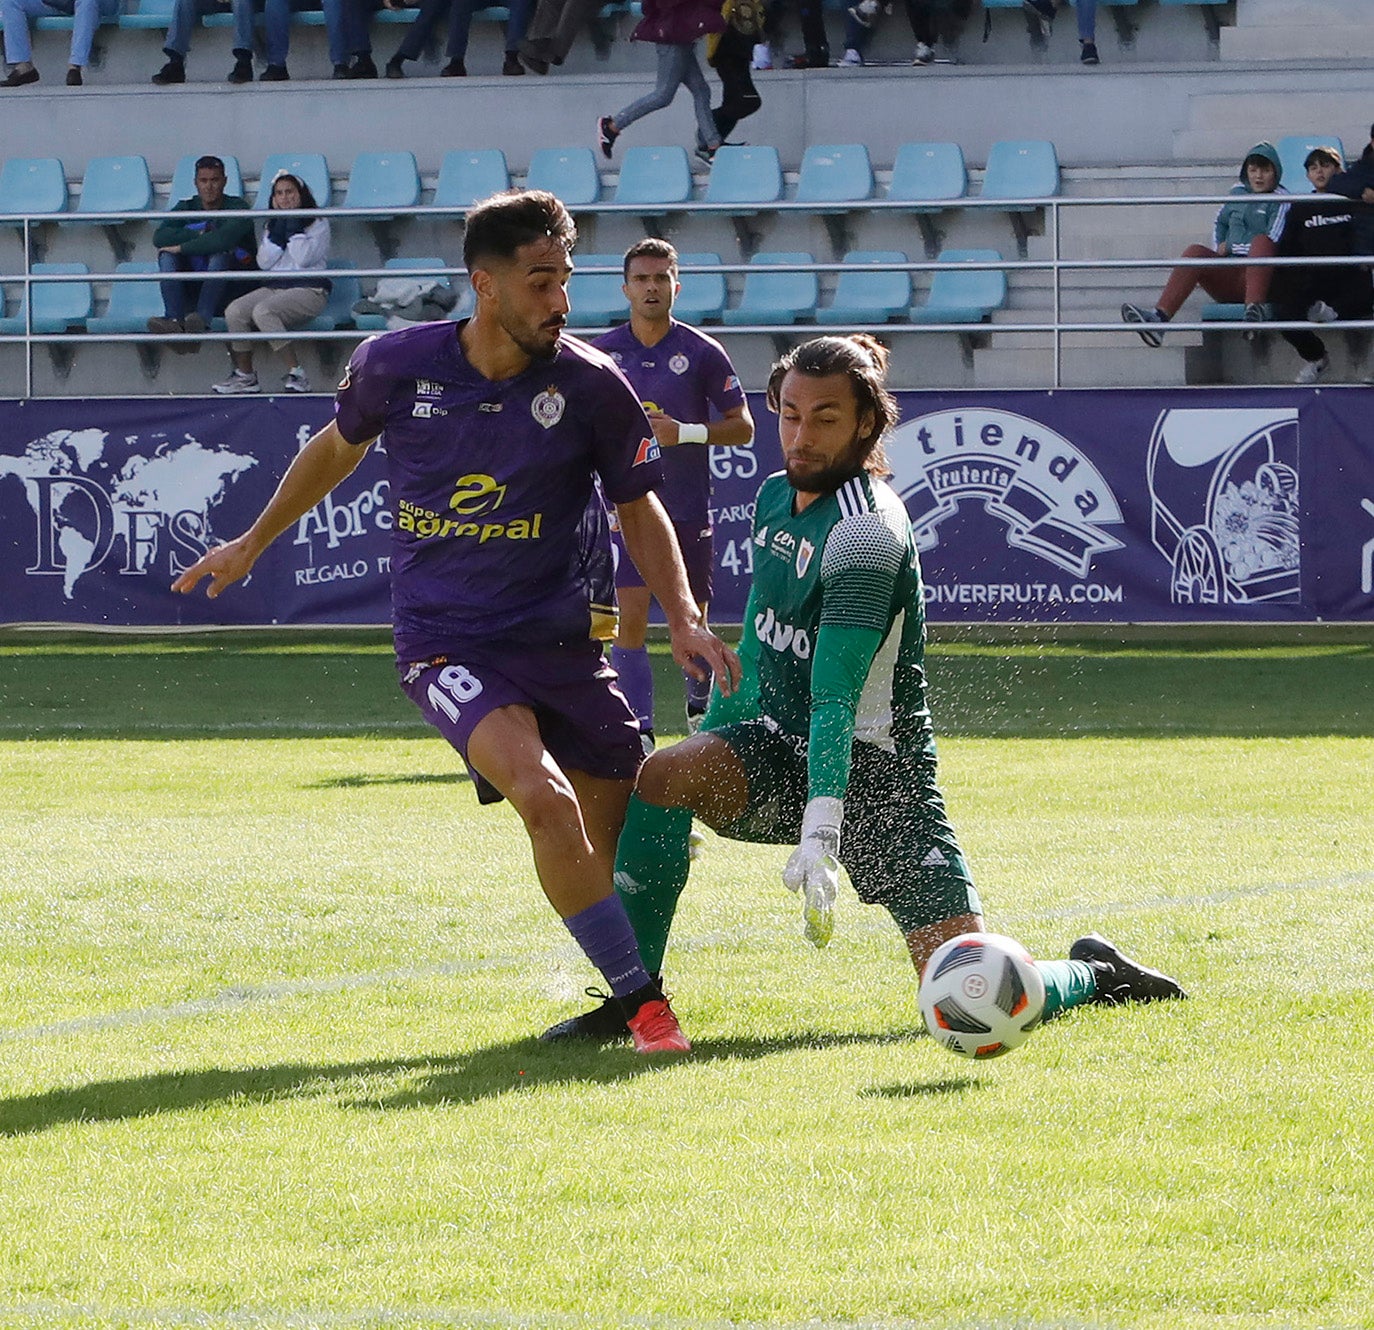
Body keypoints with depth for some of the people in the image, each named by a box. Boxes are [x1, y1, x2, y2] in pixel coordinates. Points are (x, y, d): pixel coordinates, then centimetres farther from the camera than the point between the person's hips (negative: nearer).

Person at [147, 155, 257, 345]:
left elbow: (224, 238, -25)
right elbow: (159, 237, -9)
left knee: (221, 255, -31)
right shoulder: (186, 208, 9)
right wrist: (200, 233, -16)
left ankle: (203, 317, -50)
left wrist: (182, 247, -18)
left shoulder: (237, 207, -4)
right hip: (191, 292, 4)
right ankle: (174, 319, -38)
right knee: (167, 255, -18)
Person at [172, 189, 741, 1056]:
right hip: (444, 642, -2)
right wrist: (252, 544, 28)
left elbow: (638, 507, 8)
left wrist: (684, 616, -7)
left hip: (559, 640, 2)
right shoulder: (396, 365, -5)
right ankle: (642, 1001, -21)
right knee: (545, 798, -27)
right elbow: (340, 446, 17)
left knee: (623, 834, 1)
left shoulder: (591, 385, -6)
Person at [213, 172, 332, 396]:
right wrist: (278, 228, 1)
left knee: (262, 311, -34)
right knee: (234, 311, -21)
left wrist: (293, 225, -5)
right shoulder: (272, 224, 21)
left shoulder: (318, 223, 4)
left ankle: (296, 373, -32)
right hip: (273, 286, 6)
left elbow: (303, 258, -11)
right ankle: (245, 375, -14)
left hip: (309, 289, -6)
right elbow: (264, 262, 7)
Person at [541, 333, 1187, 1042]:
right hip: (781, 745, 7)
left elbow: (836, 693, -32)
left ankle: (1094, 972, 18)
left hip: (874, 771, -7)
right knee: (660, 776, -25)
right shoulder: (776, 496, 6)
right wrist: (711, 734, 28)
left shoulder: (866, 530, -22)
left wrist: (821, 830, -39)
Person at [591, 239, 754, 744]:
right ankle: (639, 735, -16)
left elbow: (742, 426, 1)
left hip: (688, 508, 0)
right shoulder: (600, 353, 5)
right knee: (629, 618, -13)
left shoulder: (703, 353, 0)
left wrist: (686, 432, -13)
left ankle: (700, 709, 35)